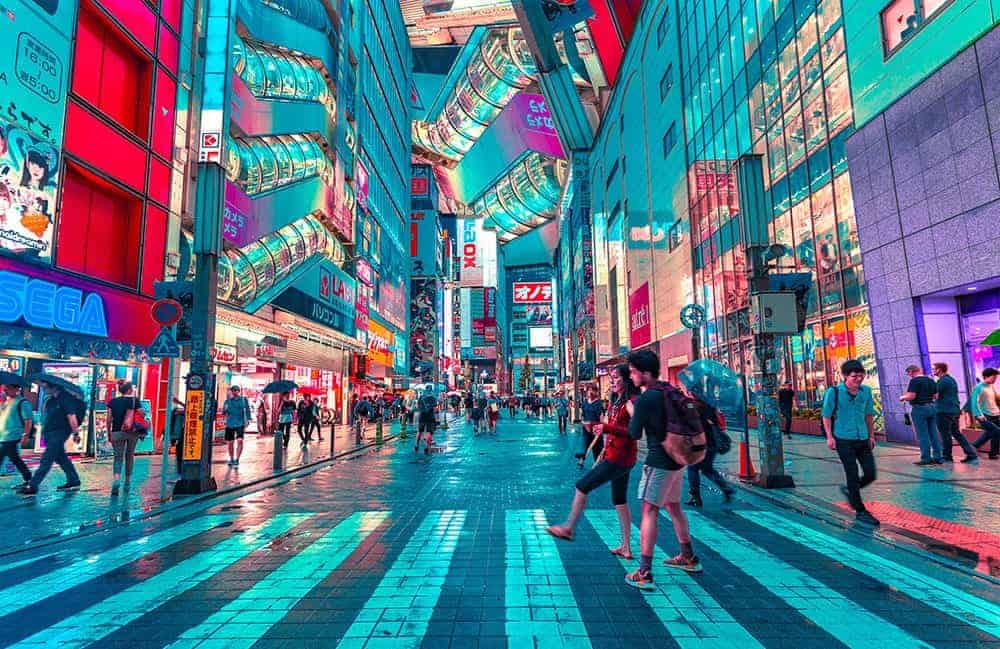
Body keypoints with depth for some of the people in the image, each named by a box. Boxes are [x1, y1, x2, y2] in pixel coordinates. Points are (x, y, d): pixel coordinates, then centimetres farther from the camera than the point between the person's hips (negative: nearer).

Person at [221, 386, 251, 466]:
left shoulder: (243, 399, 3)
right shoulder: (227, 401, 6)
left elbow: (247, 410, 7)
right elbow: (223, 413, 5)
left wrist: (248, 420, -1)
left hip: (240, 424, -2)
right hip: (230, 424, 2)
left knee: (240, 440, -17)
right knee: (229, 442, 8)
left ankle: (237, 459, -10)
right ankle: (231, 459, 28)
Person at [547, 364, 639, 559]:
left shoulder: (630, 402, -16)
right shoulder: (617, 401, 12)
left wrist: (607, 428, -28)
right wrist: (603, 453, 17)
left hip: (619, 457, -10)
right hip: (615, 456, 10)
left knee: (582, 486, -2)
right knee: (620, 501, 15)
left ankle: (568, 528, 12)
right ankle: (626, 547, 22)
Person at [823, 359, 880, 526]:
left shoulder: (866, 391, 5)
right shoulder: (834, 392, -9)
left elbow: (869, 414, 15)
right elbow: (827, 416, -4)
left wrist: (871, 435, 15)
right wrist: (830, 437, -8)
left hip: (863, 439, 5)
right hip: (844, 439, -5)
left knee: (871, 474, 5)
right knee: (853, 475, 0)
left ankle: (849, 490, 32)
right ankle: (860, 511, 11)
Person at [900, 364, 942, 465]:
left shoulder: (914, 381, -13)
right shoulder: (931, 380, 12)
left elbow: (911, 396, -19)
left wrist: (902, 397, 0)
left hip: (919, 408, -8)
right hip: (931, 407, 8)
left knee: (922, 435, -3)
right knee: (933, 434, 11)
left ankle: (926, 458, 0)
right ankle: (937, 457, 14)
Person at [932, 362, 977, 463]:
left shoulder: (942, 381, -13)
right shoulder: (952, 379, 17)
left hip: (944, 411, -9)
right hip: (954, 410, 9)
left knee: (945, 435, 0)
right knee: (957, 433, 13)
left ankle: (947, 457, 7)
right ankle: (972, 455, 10)